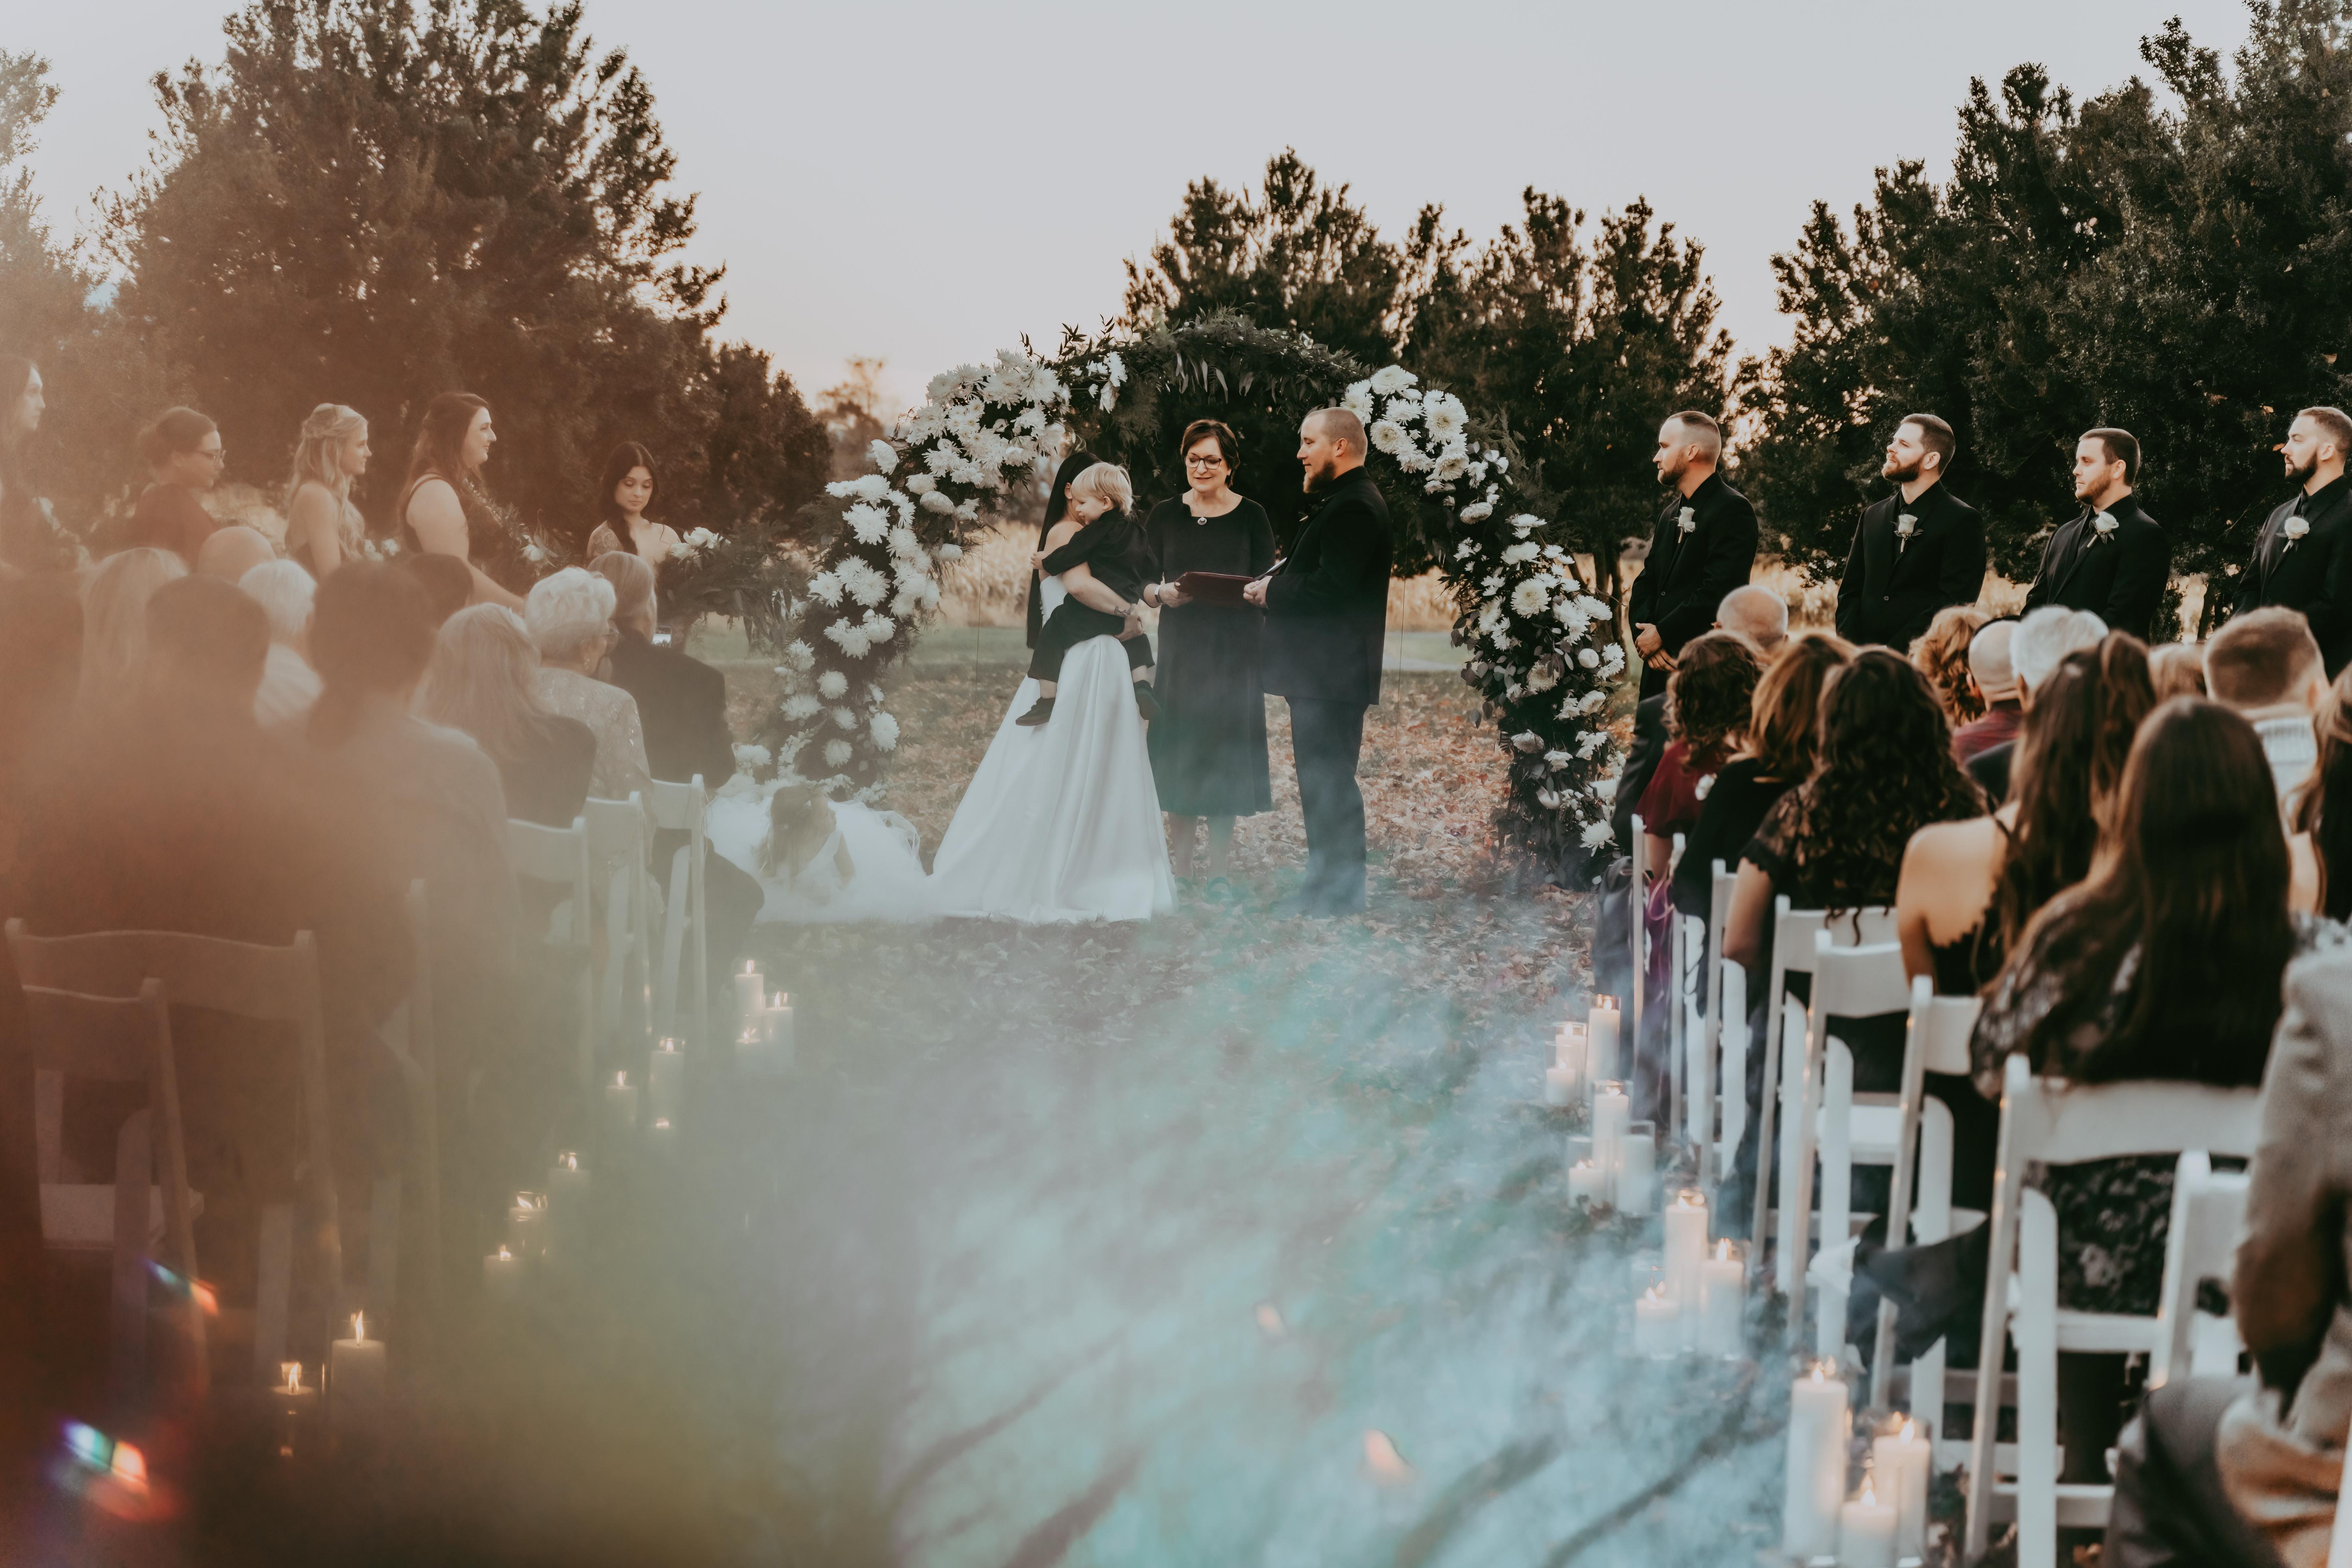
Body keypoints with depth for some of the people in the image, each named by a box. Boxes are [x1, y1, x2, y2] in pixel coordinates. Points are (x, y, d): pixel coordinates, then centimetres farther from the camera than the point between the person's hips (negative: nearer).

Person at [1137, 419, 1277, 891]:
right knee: (1178, 753, 0)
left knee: (1225, 751, -1)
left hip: (1233, 652, -1)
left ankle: (1219, 871, 5)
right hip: (1180, 650, 1)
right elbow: (1143, 585, 6)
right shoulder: (1165, 516, 6)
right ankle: (1181, 868, 8)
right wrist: (1163, 593, -15)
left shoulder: (1251, 517, 2)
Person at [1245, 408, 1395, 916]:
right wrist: (1276, 585, 3)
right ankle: (1329, 881, 21)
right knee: (1321, 779, 14)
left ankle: (1338, 890, -5)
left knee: (1328, 778, -8)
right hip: (1322, 670, 11)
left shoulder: (1354, 507, -16)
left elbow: (1329, 587, -24)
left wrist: (1271, 593, -11)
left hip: (1332, 674, -11)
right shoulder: (1344, 502, 20)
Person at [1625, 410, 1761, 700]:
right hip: (1660, 667, 8)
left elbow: (1719, 592, -18)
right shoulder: (1671, 513, 19)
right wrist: (1645, 636, -3)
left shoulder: (1733, 510, -9)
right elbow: (1646, 583, 16)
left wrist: (1661, 634, -14)